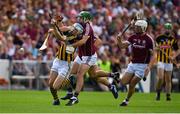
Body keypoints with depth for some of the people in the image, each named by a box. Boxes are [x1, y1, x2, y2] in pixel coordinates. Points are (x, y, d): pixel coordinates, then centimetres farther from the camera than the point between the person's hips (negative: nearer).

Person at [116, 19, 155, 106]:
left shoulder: (148, 39, -12)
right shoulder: (133, 37, 3)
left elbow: (152, 55, -10)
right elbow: (122, 45, -2)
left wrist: (149, 67, -20)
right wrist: (119, 40, -23)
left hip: (142, 65, -5)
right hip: (132, 63, 5)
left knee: (132, 84, -4)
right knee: (123, 83, -6)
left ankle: (126, 100, 18)